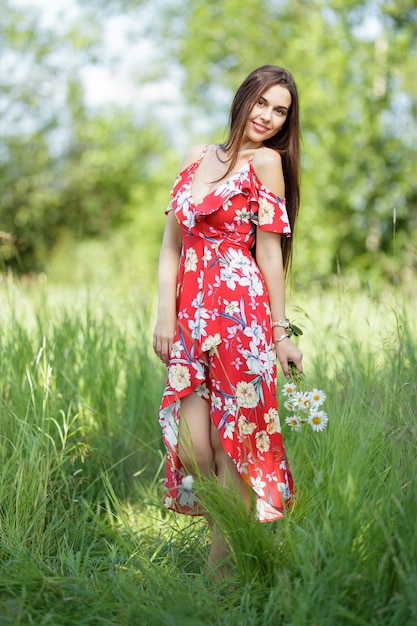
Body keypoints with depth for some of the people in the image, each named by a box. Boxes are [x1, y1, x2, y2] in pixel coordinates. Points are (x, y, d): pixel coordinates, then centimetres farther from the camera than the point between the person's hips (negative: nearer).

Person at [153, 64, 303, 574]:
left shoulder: (266, 160, -1)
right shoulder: (196, 157, 14)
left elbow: (269, 252, -3)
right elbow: (172, 244, 12)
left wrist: (280, 331, -4)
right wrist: (164, 315, 3)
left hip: (241, 312, -5)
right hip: (191, 314, 5)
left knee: (232, 438, 1)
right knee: (192, 448, 1)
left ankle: (224, 559, 14)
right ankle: (232, 540, 22)